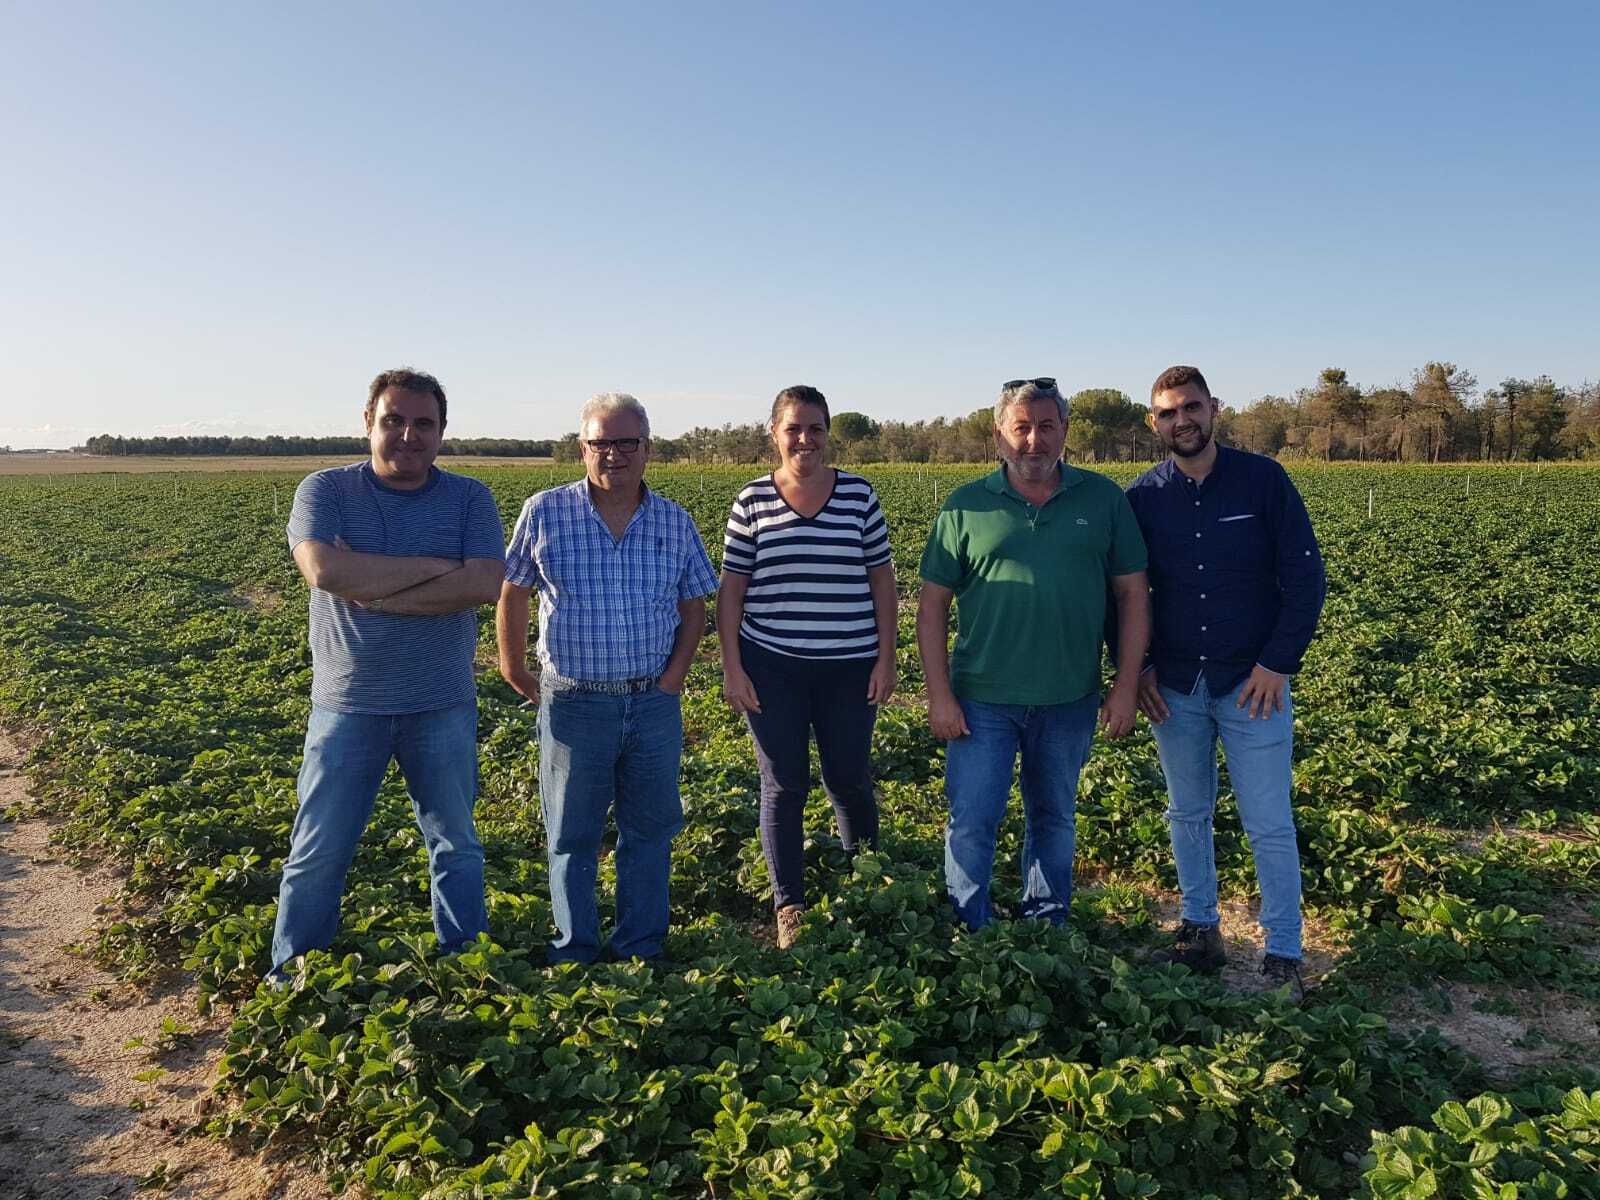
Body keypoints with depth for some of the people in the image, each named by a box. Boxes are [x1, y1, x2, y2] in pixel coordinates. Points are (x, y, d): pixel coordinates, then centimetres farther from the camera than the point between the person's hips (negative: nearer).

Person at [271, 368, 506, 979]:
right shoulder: (325, 491, -2)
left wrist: (372, 591, -18)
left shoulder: (470, 498, 0)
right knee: (317, 855, 8)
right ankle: (289, 984, 27)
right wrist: (432, 566, -18)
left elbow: (485, 584, -16)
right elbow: (325, 569, -21)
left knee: (457, 848, 14)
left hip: (442, 706, 1)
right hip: (347, 704, -1)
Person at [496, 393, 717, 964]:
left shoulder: (675, 521, 2)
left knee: (649, 829, 12)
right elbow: (512, 593, 5)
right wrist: (514, 668, 5)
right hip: (574, 702, -2)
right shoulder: (544, 513, -4)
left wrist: (674, 674, -3)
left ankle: (641, 949, 28)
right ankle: (573, 955, 25)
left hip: (654, 703, 2)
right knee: (571, 835, 9)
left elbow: (693, 605, 8)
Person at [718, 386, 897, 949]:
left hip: (849, 666, 1)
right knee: (783, 785, 7)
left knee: (849, 779, 11)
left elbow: (881, 579, 4)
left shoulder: (859, 494, 1)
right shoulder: (752, 501, 0)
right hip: (772, 668, 0)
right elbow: (731, 588, 2)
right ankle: (789, 906, 22)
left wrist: (886, 657, 0)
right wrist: (731, 667, -3)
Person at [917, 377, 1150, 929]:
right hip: (983, 699, -1)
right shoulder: (966, 506, -2)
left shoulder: (1104, 499, 2)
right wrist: (938, 695, -8)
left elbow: (1132, 594, 4)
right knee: (971, 825, 0)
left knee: (1053, 821, 17)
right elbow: (932, 605, -1)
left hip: (1069, 700, 2)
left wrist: (1126, 686, -2)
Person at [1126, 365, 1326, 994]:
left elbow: (1304, 574, -5)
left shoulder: (1263, 479, -5)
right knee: (1187, 813, 14)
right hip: (1174, 688, 3)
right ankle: (1199, 931, 29)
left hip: (1253, 683, -2)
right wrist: (1135, 667, 0)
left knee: (1269, 825, 2)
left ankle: (1283, 955, 14)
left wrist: (1278, 663, -11)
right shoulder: (1142, 497, 0)